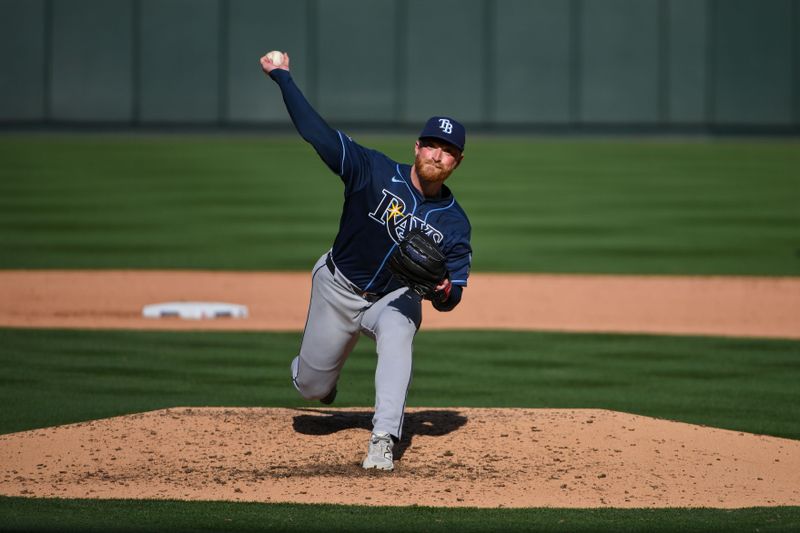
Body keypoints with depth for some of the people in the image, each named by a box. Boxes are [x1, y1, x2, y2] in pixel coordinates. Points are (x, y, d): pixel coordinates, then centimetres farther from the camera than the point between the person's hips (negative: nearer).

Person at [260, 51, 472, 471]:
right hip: (338, 289, 1)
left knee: (396, 337, -36)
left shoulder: (454, 223, -14)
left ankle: (383, 441, -40)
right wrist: (282, 77, -26)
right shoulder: (374, 171, -19)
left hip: (395, 298, -1)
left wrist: (444, 290, -37)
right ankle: (322, 378, 48)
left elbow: (450, 300, -12)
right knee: (311, 388, 8)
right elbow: (316, 132, -23)